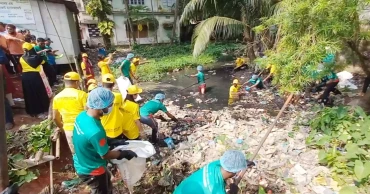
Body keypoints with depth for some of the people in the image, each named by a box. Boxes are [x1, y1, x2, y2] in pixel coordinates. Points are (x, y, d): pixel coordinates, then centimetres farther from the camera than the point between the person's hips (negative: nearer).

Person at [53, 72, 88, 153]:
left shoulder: (57, 97, 1)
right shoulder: (81, 94, -16)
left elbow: (55, 117, 8)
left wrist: (61, 127, 25)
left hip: (68, 130, 4)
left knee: (75, 153, 19)